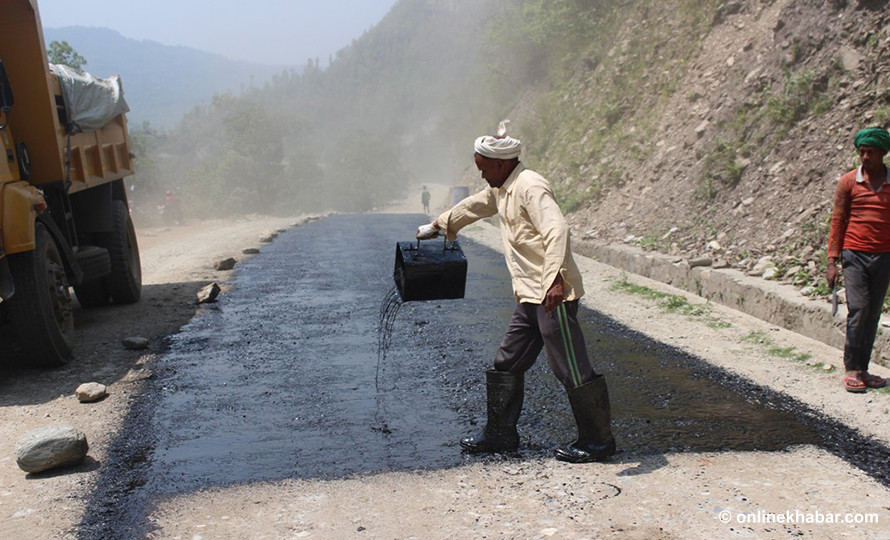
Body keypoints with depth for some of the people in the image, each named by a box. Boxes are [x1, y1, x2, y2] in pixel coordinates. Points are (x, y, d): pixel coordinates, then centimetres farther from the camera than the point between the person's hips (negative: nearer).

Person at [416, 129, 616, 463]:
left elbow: (557, 231, -28)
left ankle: (598, 442, 10)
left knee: (571, 369, -3)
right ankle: (501, 433, 27)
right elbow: (474, 206, 35)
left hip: (554, 295, -10)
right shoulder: (501, 190, 16)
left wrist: (555, 280, -38)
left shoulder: (530, 187, -15)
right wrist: (438, 226, 49)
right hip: (529, 297, 10)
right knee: (507, 363, 15)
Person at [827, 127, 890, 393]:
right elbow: (838, 221, 2)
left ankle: (863, 369, 13)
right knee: (858, 309, -11)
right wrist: (832, 261, -3)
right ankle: (851, 369, -2)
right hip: (855, 253, -3)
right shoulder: (848, 182, 2)